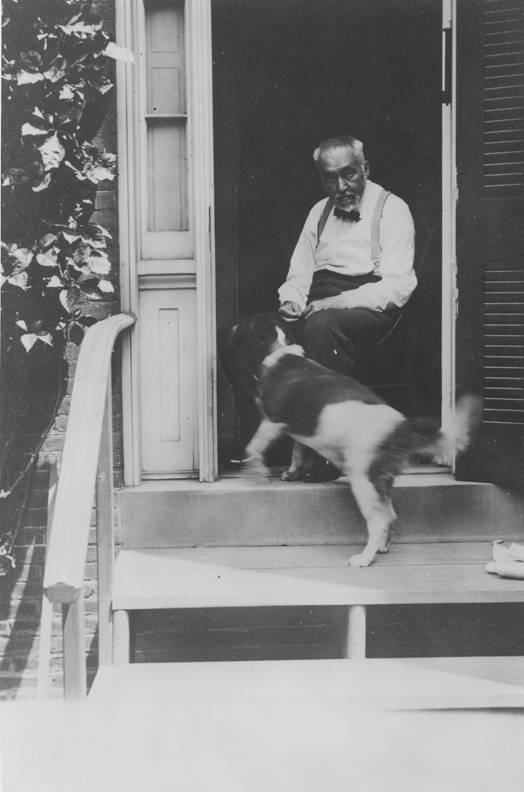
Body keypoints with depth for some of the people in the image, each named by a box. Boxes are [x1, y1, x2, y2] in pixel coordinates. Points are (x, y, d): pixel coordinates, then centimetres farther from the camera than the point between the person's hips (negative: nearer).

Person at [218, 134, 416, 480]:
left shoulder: (391, 208, 2)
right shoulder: (319, 212, 23)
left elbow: (398, 286, -10)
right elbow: (299, 274, 24)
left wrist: (334, 303, -19)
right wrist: (292, 301, -1)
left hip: (367, 309, -6)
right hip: (315, 311, 7)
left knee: (322, 327, -41)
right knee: (233, 335, -14)